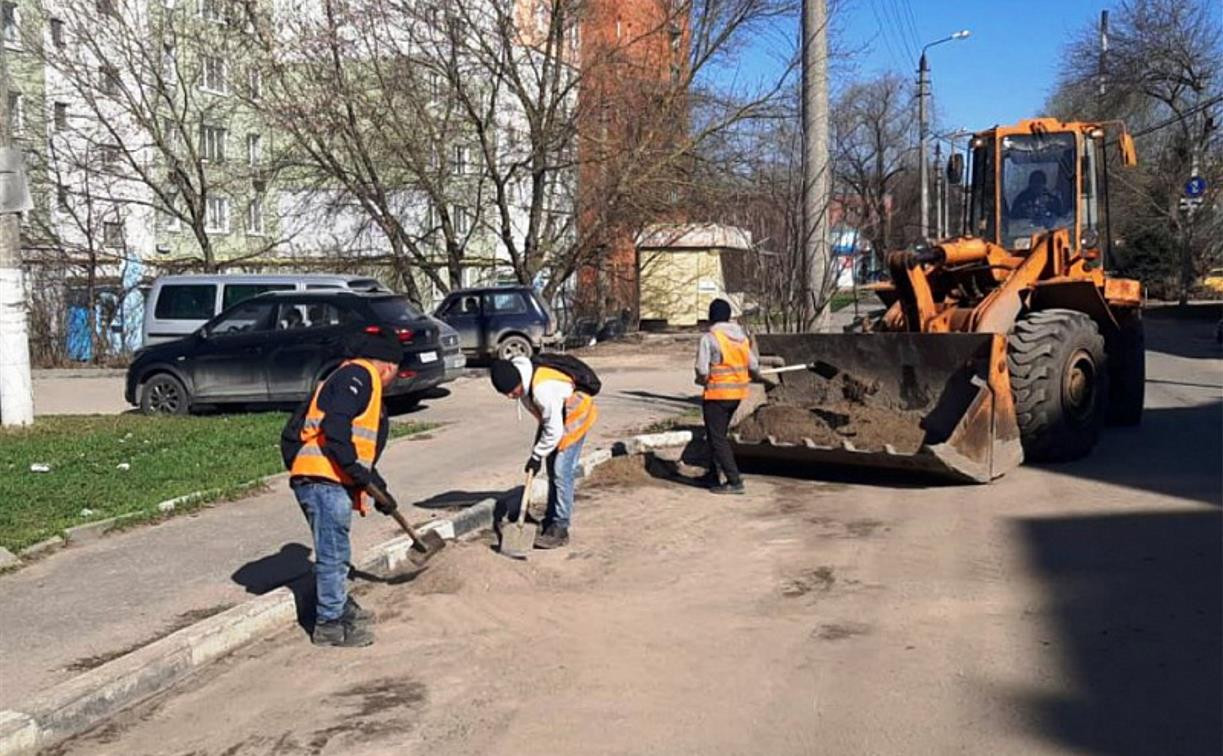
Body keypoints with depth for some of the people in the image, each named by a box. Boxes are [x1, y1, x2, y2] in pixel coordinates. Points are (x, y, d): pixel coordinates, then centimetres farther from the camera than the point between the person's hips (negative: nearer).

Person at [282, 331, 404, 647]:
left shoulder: (357, 380, 26)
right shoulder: (359, 375, -7)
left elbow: (363, 448, 30)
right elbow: (334, 425, -22)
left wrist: (378, 490, 32)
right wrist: (355, 468, -22)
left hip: (331, 481, 10)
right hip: (323, 479, -10)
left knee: (336, 552, 22)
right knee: (333, 553, -4)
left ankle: (341, 607, 36)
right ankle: (329, 624, 4)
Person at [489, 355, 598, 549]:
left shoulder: (542, 389, -36)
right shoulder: (525, 384, -9)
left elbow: (554, 429, -28)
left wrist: (537, 455, -17)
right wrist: (539, 446, 11)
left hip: (575, 418, -9)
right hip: (557, 419, 9)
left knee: (561, 474, -11)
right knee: (553, 472, 12)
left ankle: (559, 530, -5)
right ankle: (550, 523, 21)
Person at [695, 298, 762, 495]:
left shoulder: (709, 338, -14)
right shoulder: (742, 336, 7)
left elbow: (702, 371, -18)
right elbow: (753, 367, 8)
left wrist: (702, 380, 4)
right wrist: (755, 376, 29)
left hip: (717, 394, -7)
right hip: (738, 393, 7)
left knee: (717, 438, 0)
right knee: (718, 434, 20)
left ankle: (735, 482, -3)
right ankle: (713, 476, 29)